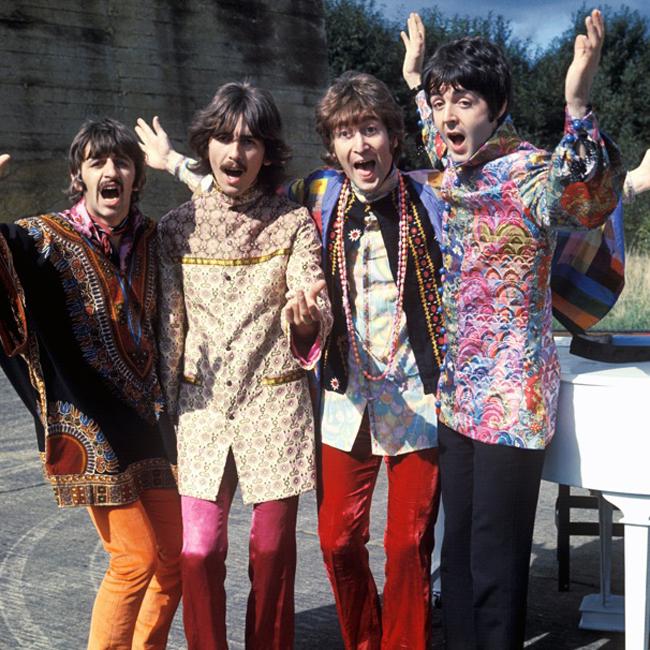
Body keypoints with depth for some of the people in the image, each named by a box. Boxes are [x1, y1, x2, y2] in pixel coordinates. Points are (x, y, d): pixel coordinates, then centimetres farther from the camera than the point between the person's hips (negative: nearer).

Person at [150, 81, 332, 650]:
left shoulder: (294, 223, 1)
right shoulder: (178, 227, 4)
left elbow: (316, 317, -6)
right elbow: (169, 325, 7)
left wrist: (305, 319, -30)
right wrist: (161, 411, 6)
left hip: (275, 405, -1)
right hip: (203, 405, 1)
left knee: (272, 550, 7)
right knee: (198, 551, -6)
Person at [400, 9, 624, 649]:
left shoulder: (526, 171, -14)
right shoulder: (457, 171, 9)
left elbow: (589, 203, -34)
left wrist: (577, 107, -46)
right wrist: (416, 84, 35)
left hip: (509, 402, -8)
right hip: (457, 394, 8)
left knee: (495, 569, 0)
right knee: (457, 553, 16)